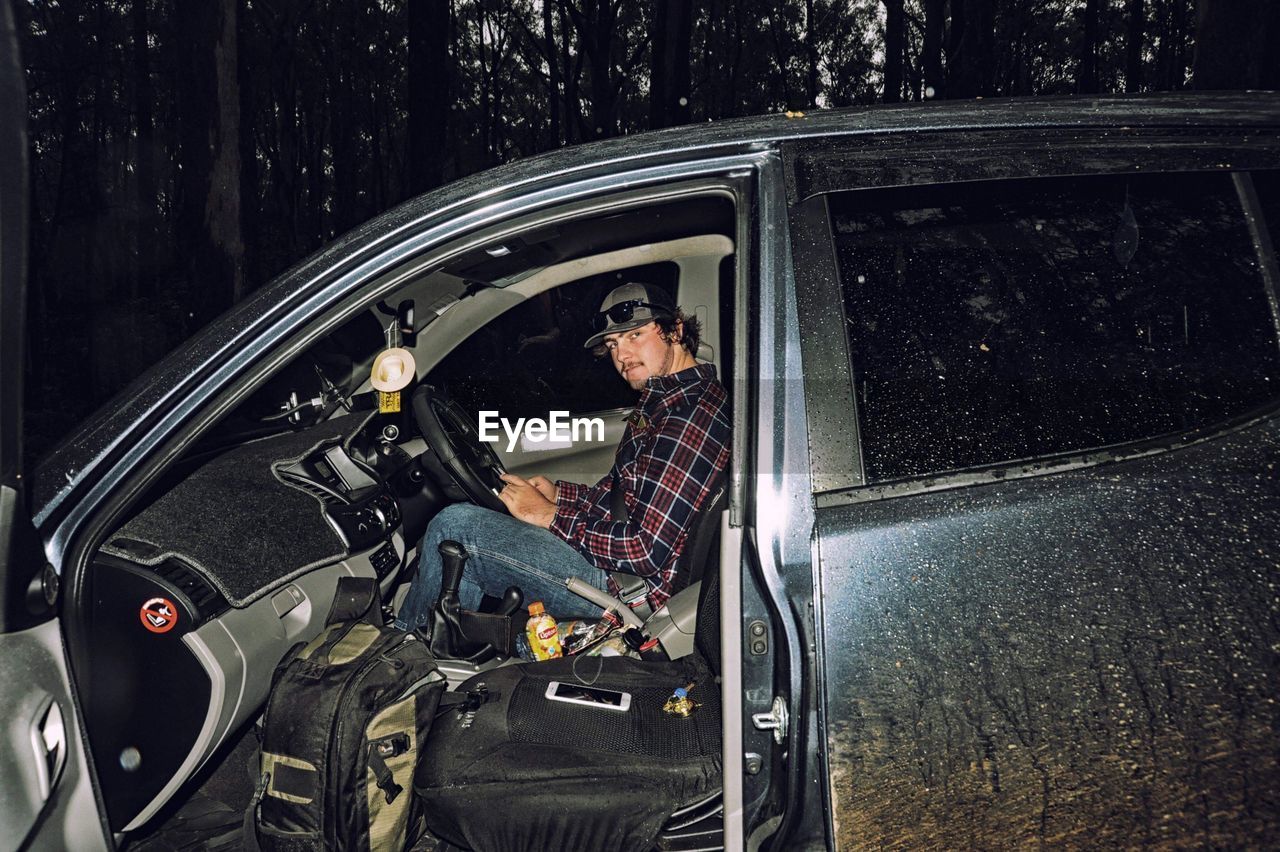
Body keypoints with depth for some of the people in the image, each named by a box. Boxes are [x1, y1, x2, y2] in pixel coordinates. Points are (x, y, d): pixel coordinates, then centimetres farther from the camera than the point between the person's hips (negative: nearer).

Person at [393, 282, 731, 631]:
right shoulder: (666, 397, 10)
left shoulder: (691, 413, -23)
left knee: (454, 525, -10)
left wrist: (551, 516, -16)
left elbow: (649, 552, -26)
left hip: (626, 588, -11)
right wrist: (559, 495, 8)